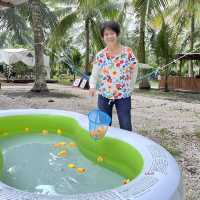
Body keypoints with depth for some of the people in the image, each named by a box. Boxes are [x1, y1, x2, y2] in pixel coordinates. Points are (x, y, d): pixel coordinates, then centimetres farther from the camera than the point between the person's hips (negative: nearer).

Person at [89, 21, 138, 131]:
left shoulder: (128, 52, -5)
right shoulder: (100, 55, -2)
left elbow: (134, 71, 4)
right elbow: (94, 74, -1)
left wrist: (130, 88, 4)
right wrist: (92, 86, -20)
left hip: (123, 95, -1)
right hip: (104, 95, 2)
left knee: (126, 126, 1)